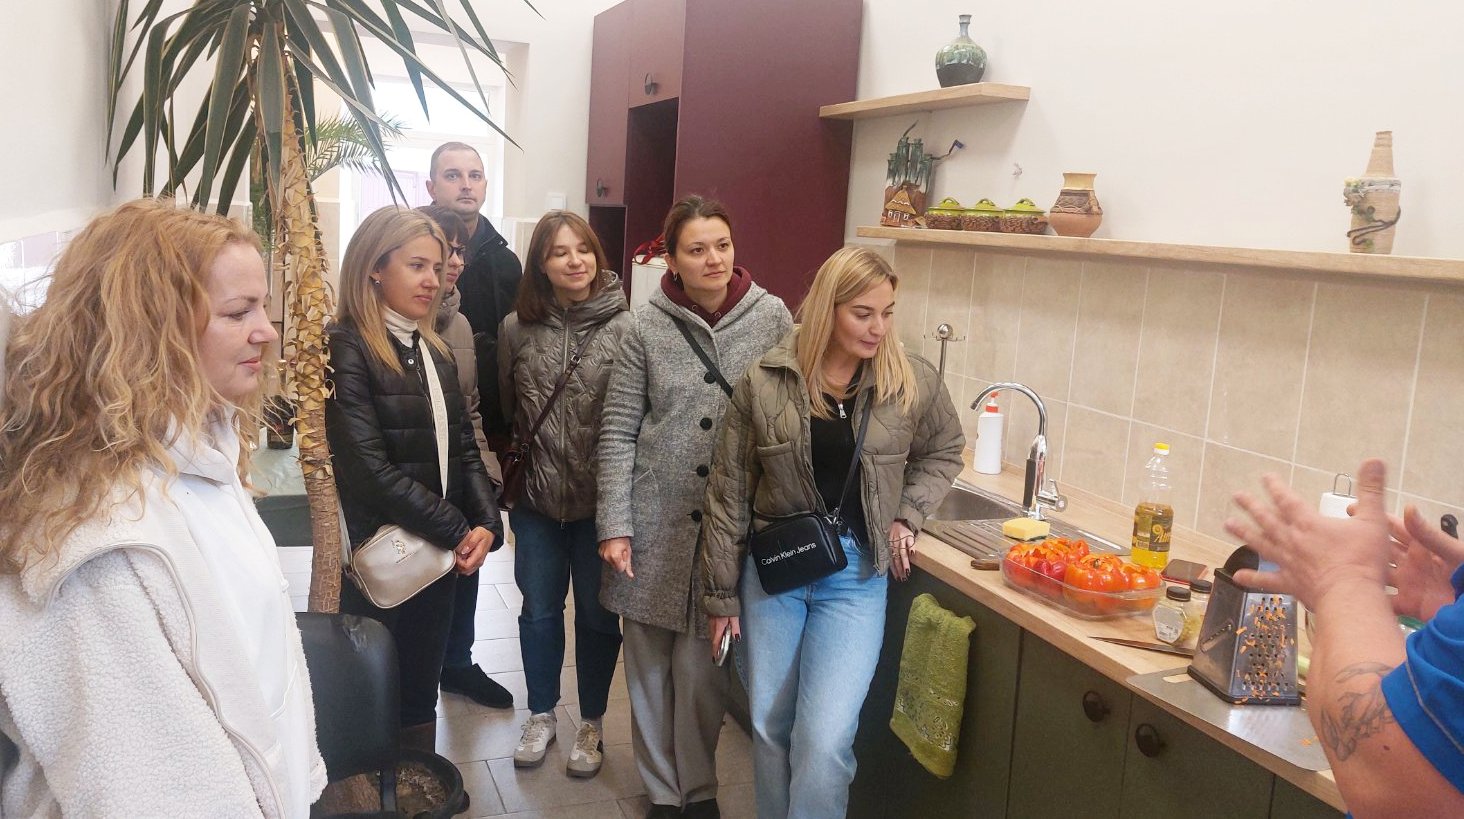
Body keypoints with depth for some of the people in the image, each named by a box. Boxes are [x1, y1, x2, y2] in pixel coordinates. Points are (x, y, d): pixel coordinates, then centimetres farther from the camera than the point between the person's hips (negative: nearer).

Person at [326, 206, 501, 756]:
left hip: (440, 559, 7)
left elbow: (464, 447, 10)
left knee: (421, 697, 17)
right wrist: (456, 531, -15)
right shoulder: (346, 349, -13)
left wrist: (486, 524, -7)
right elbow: (369, 467, -20)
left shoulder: (435, 352, 11)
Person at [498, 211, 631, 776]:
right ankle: (541, 716, 36)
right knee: (539, 611, 16)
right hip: (538, 498, 3)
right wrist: (510, 474, 10)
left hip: (601, 498, -2)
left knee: (597, 614, 12)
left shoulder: (625, 327, -11)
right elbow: (504, 410, 10)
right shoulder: (516, 328, 0)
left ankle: (591, 724, 32)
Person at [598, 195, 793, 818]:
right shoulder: (647, 328, -2)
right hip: (655, 523, 1)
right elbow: (618, 431, 0)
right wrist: (614, 526, -5)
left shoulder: (772, 317, -2)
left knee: (703, 666, 4)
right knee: (649, 664, 10)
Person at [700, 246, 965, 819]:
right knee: (769, 728, 13)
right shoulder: (765, 382, -7)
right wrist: (722, 594, 2)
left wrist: (906, 515, -2)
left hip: (856, 574, -1)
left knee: (824, 741, -9)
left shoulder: (913, 382, -5)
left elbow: (944, 452, 15)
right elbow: (729, 493, -1)